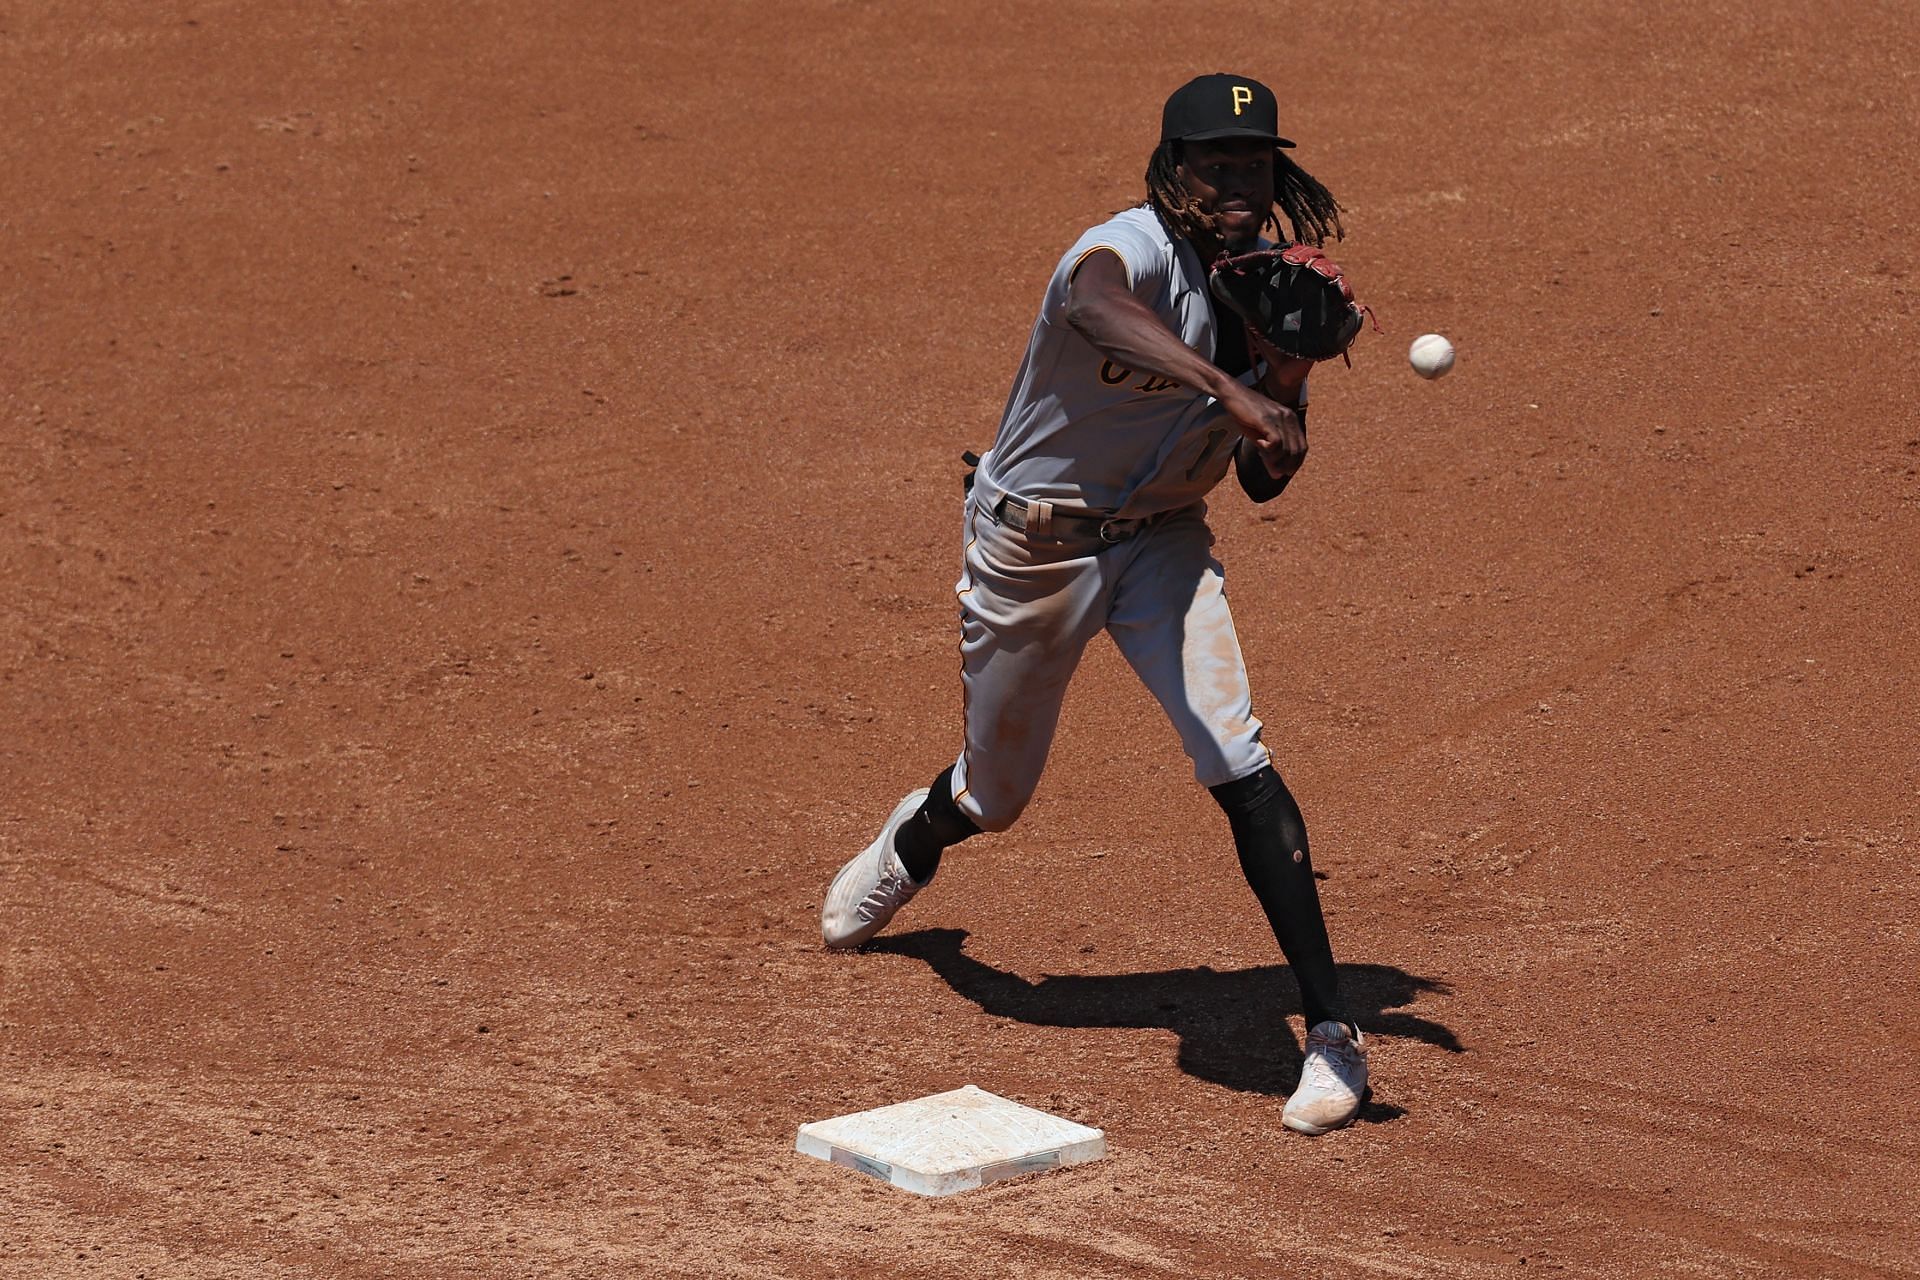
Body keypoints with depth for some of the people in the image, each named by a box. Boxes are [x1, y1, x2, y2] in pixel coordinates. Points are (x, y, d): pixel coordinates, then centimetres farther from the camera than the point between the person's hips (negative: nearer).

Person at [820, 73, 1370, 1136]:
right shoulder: (1135, 249, -24)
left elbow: (1263, 482, 2)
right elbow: (1093, 303, -53)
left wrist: (1289, 377, -16)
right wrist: (1227, 388, -65)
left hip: (1161, 541, 3)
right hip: (1032, 546, -3)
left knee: (1238, 763, -18)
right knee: (994, 796, 15)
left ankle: (1330, 1028, -15)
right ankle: (914, 842, 55)